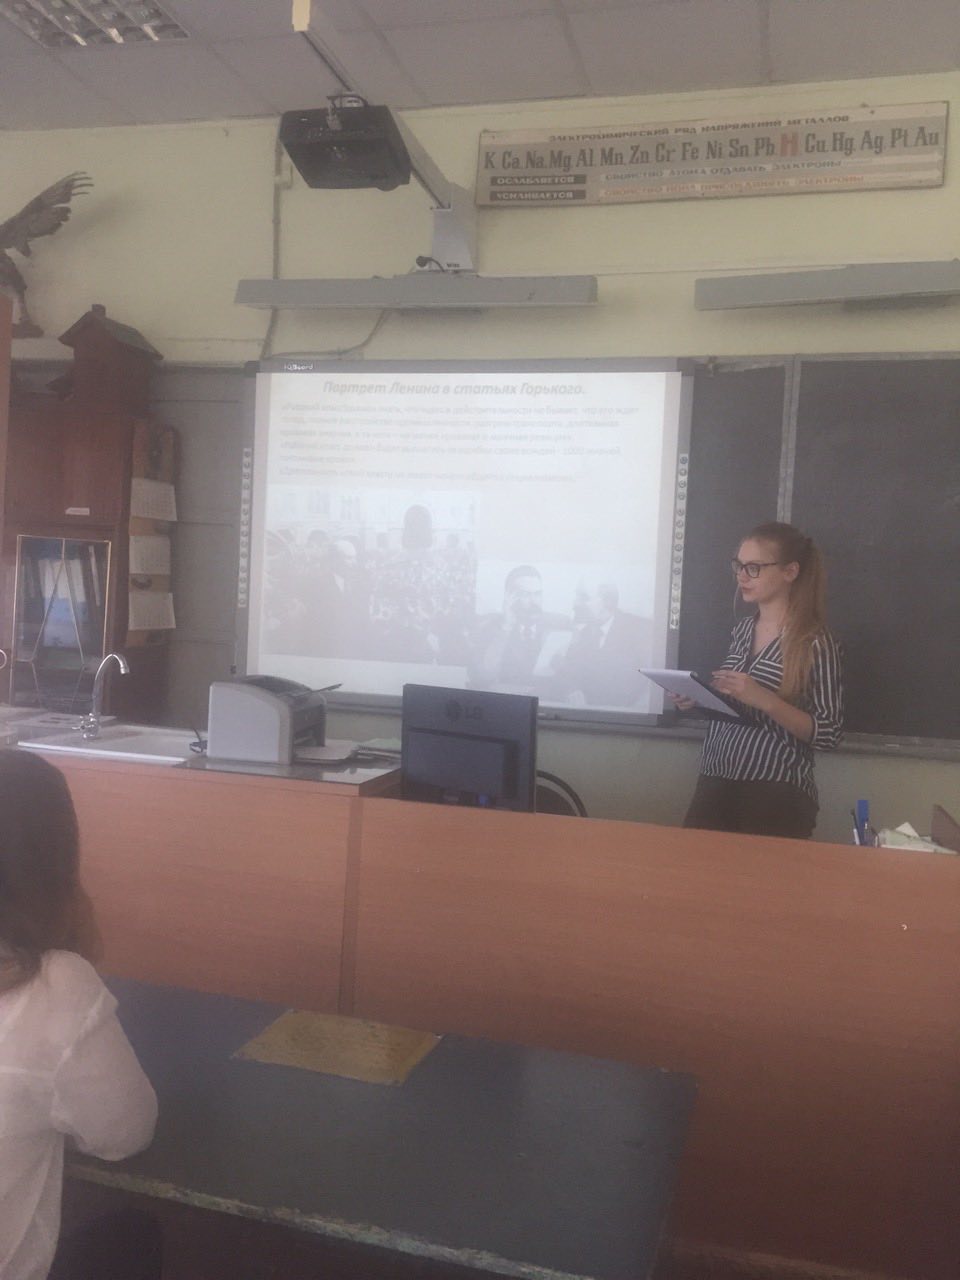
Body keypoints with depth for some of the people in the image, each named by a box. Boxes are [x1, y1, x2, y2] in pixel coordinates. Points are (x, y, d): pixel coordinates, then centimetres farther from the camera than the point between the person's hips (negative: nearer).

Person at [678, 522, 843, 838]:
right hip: (716, 782, 6)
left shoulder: (816, 642, -10)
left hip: (777, 795, -5)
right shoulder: (742, 629, 8)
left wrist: (765, 700, -24)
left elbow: (828, 733, -12)